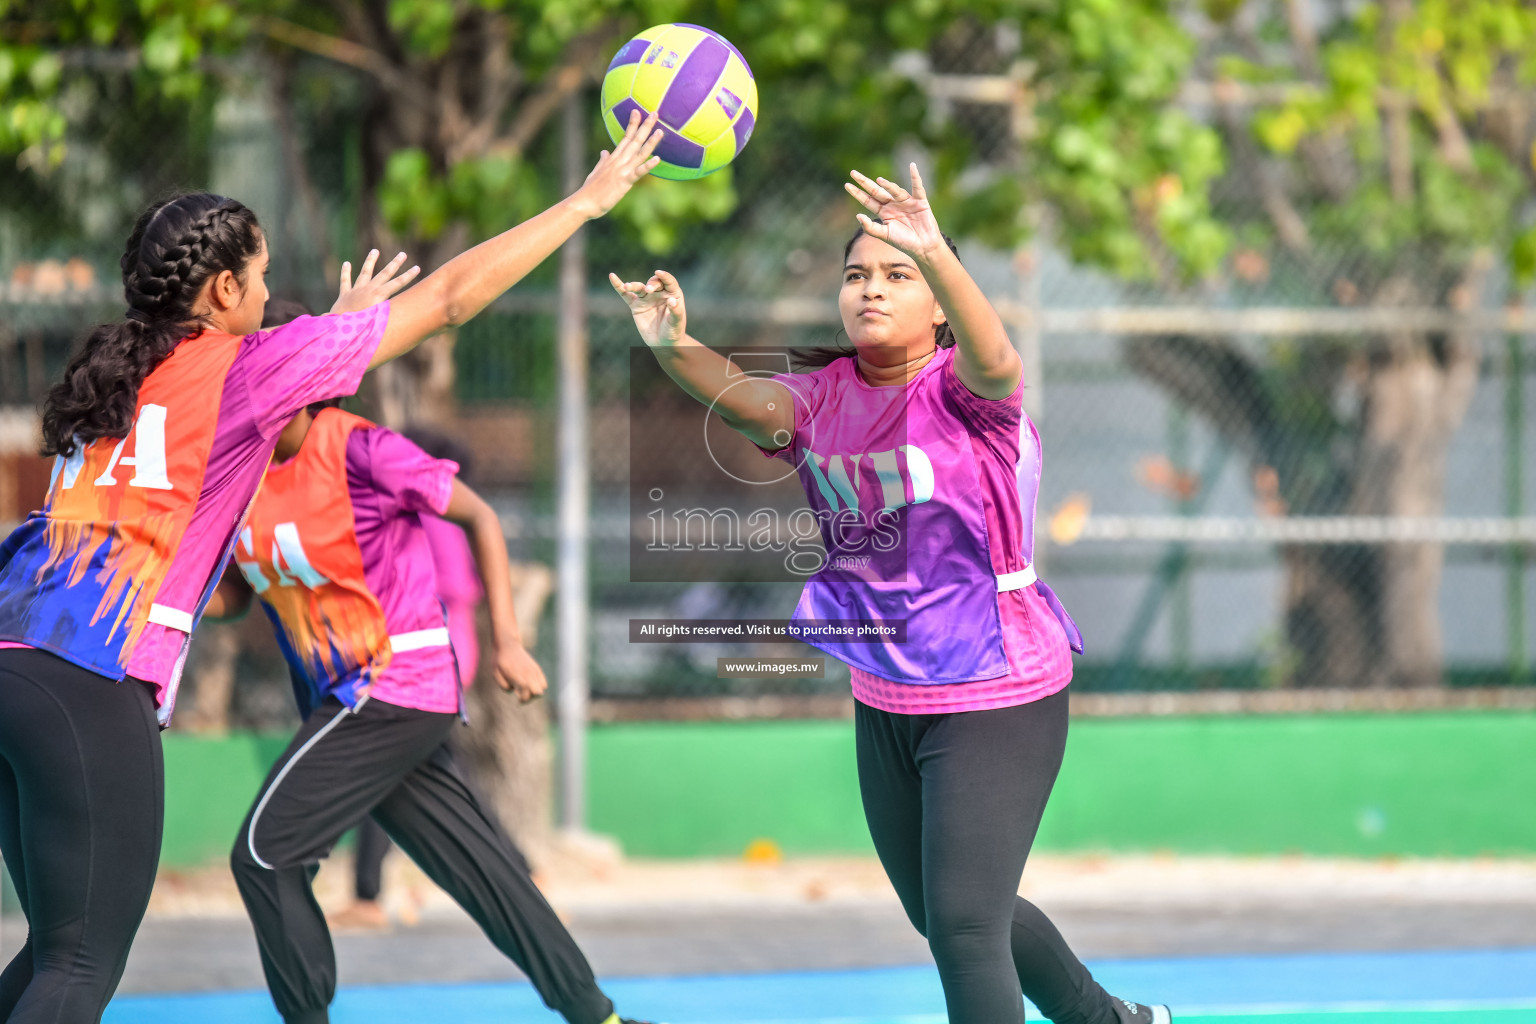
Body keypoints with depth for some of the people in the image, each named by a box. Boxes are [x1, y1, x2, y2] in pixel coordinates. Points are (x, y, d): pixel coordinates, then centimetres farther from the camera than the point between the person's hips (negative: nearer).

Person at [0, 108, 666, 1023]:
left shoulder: (119, 370, 19)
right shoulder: (248, 364, 1)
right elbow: (452, 296, 4)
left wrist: (338, 324, 48)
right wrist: (589, 200, 13)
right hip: (90, 683, -7)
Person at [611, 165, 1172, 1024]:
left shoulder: (961, 391, -15)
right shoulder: (826, 396, 0)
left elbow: (993, 363, -39)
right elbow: (753, 401, -21)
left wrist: (939, 257, -57)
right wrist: (677, 348, -42)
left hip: (997, 703, -8)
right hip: (886, 703, 8)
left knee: (965, 925, -13)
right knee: (940, 915, 22)